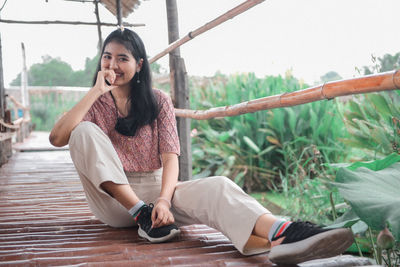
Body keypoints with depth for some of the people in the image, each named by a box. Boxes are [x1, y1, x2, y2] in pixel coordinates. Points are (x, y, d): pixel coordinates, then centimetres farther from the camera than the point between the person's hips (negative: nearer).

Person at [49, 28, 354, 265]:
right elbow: (57, 138, -12)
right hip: (113, 199, 0)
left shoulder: (157, 101, 8)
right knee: (85, 131, -24)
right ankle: (143, 215, -28)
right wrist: (96, 91, -13)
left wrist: (164, 199, -24)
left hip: (155, 188, 0)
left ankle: (281, 234, -60)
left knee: (215, 187, -30)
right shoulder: (95, 104, 9)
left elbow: (170, 157, -5)